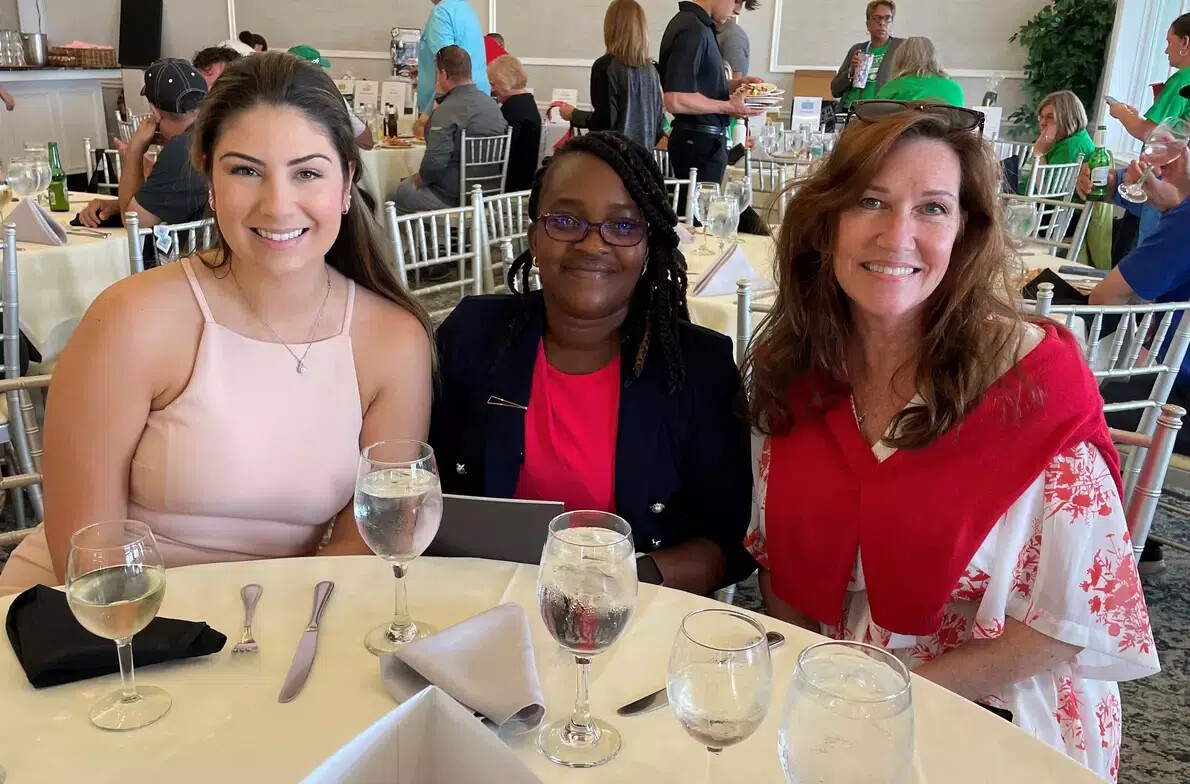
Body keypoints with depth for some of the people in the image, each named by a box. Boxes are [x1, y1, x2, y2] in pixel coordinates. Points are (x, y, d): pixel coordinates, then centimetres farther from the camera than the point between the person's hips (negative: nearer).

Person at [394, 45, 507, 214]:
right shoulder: (492, 103, 5)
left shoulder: (447, 111, -21)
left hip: (455, 197, -8)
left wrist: (417, 181, -6)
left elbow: (434, 163, -27)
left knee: (400, 193, 13)